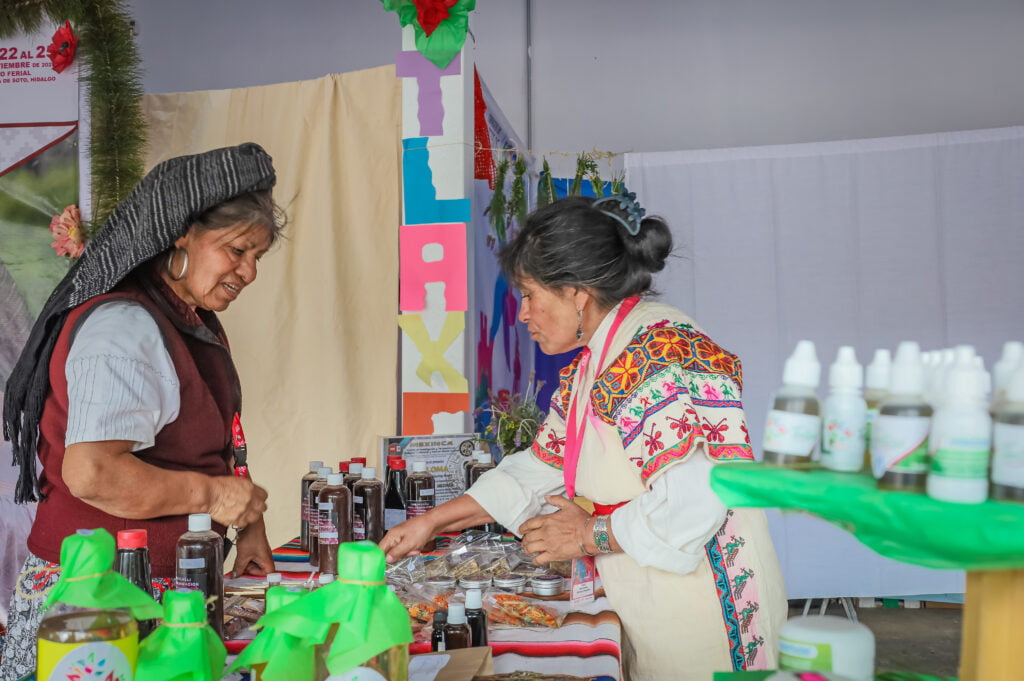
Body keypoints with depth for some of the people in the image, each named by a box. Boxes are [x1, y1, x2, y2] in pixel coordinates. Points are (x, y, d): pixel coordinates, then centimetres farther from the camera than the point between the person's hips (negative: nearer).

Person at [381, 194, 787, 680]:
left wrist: (590, 534, -14)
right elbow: (542, 468, 16)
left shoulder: (660, 351, -21)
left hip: (700, 612, -9)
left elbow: (696, 497, -29)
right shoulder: (592, 362, 10)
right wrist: (432, 522, 14)